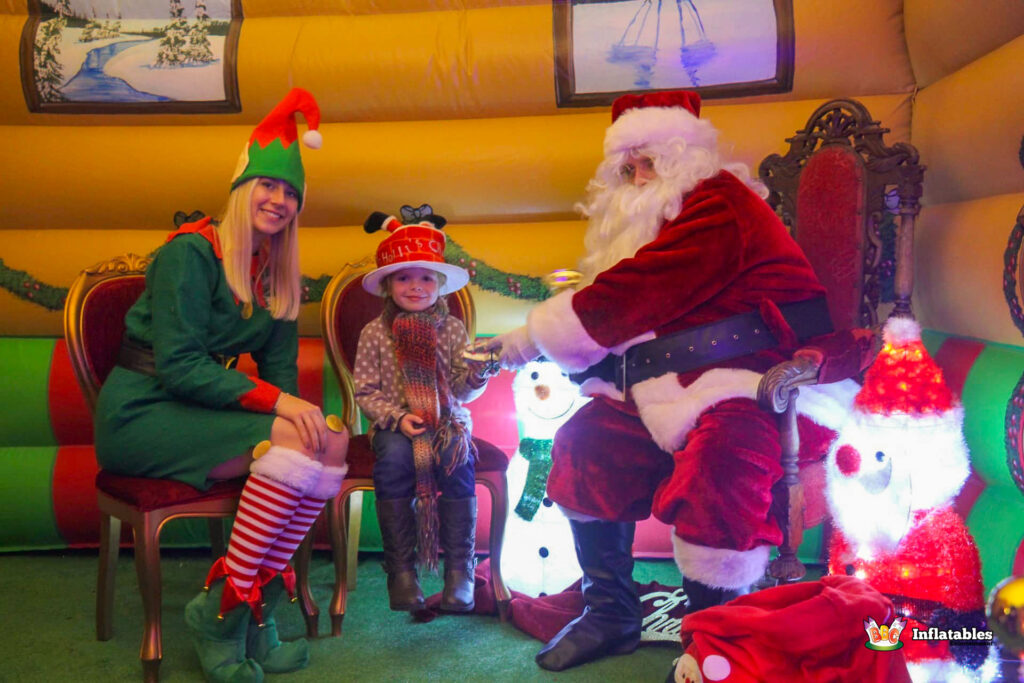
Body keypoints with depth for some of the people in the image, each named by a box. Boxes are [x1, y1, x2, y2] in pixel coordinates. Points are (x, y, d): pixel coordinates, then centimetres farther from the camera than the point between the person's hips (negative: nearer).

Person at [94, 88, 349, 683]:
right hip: (142, 411, -7)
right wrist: (279, 402, -27)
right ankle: (221, 610, -16)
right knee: (291, 439, -28)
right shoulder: (190, 254, -12)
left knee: (334, 442, -17)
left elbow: (279, 365, 9)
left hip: (201, 406, 7)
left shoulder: (277, 276, 10)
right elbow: (178, 366, -20)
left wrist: (296, 405, -14)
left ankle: (257, 609, -11)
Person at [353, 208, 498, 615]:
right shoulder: (375, 333, 4)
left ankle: (459, 569, -20)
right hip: (395, 425, 0)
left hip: (446, 421, 1)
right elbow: (365, 390, 1)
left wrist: (478, 371, -20)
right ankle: (401, 568, -22)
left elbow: (463, 390, 2)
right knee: (393, 458, -32)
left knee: (458, 460, -30)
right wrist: (396, 416, -15)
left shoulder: (452, 329, 6)